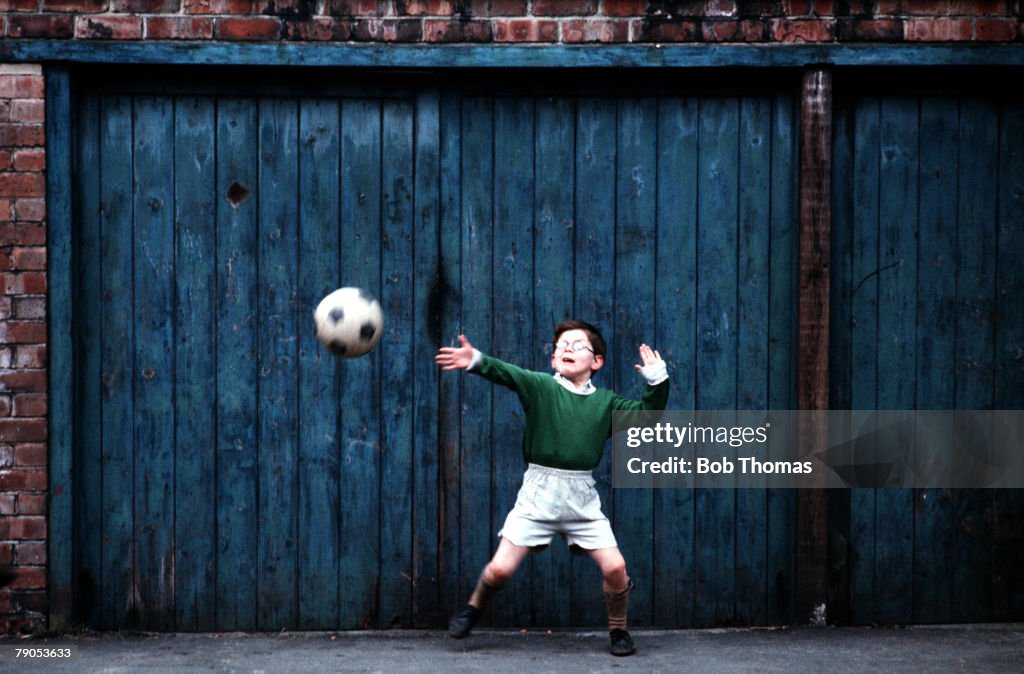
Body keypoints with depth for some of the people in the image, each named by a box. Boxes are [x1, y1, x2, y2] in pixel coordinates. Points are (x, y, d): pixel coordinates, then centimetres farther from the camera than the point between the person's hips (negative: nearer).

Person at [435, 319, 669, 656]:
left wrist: (657, 381, -9)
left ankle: (618, 630, 18)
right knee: (500, 568, -6)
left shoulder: (605, 401, 6)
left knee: (615, 566, -8)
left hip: (582, 497, 2)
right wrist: (477, 361, -40)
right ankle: (474, 608, 26)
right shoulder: (540, 385, -3)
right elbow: (507, 374, -21)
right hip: (538, 492, -2)